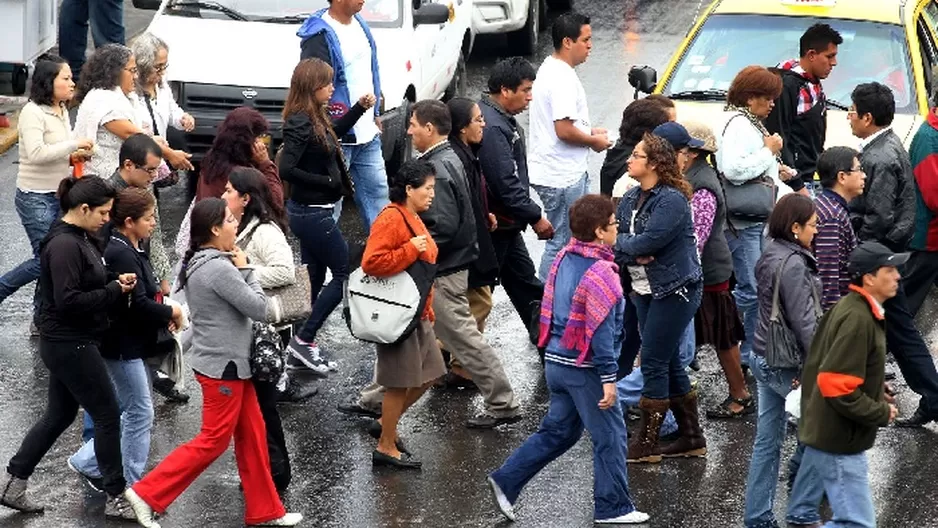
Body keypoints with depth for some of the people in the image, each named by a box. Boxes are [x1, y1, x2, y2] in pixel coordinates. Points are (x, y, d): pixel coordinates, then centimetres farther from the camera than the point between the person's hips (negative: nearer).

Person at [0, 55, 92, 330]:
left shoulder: (61, 111, 10)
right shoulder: (33, 112, -16)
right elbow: (36, 153, -27)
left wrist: (73, 156, 1)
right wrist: (75, 144, -25)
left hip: (59, 194, 8)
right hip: (35, 197, -8)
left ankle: (42, 320, 15)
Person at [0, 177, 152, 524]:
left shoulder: (81, 238, 8)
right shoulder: (64, 245, -22)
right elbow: (68, 301, -27)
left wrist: (116, 285, -2)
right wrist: (114, 291, -19)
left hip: (68, 343, 10)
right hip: (70, 345, -10)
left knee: (59, 415, 18)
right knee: (108, 415, 0)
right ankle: (117, 498, 10)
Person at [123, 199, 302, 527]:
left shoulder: (199, 263, 8)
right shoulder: (220, 269, -23)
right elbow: (260, 309, -17)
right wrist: (245, 270, -8)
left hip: (231, 363, 10)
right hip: (222, 367, -10)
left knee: (252, 436, 14)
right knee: (212, 442, -1)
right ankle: (148, 494, 2)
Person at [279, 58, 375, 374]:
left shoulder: (315, 119, 7)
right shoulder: (300, 123, -22)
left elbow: (334, 134, 30)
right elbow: (286, 169, -29)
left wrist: (359, 108, 19)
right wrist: (326, 181, -20)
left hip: (310, 212, 9)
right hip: (313, 213, -9)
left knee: (315, 279, 15)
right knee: (344, 274, -1)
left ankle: (303, 350, 21)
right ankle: (304, 340, 2)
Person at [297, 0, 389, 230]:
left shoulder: (359, 24, 9)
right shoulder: (320, 36, -19)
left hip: (368, 134, 9)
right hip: (338, 139, -9)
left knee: (377, 192, 17)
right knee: (330, 202, -1)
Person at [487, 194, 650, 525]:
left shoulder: (564, 259, 6)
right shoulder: (601, 272, -20)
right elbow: (601, 329, -22)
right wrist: (608, 377, -19)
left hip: (556, 360, 9)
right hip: (585, 369, -8)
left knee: (557, 431, 19)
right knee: (609, 436, 4)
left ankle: (506, 480, 16)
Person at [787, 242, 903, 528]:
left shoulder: (851, 307, 9)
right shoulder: (858, 319, -23)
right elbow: (837, 386, -28)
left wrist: (877, 393, 11)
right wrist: (881, 413, -17)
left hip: (822, 431, 11)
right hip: (839, 441, -11)